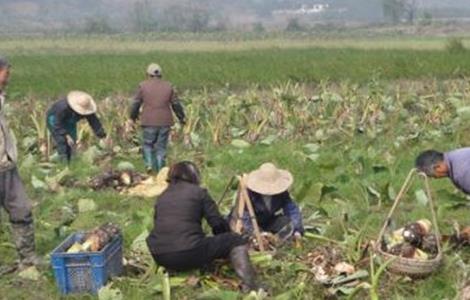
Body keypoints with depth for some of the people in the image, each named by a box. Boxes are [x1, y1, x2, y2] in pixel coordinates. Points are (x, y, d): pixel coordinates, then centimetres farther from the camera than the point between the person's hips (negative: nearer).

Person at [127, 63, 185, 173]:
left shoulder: (143, 86, 2)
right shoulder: (168, 86, 7)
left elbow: (136, 104, 5)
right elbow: (176, 104, 9)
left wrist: (132, 118, 17)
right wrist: (181, 118, 19)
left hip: (149, 122, -1)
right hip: (165, 122, 2)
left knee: (147, 144, 12)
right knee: (161, 147, 7)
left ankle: (149, 164, -9)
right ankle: (160, 171, 6)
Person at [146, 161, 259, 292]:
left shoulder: (162, 196, 19)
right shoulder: (198, 192, 5)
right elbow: (218, 223, 3)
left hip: (159, 257, 6)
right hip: (189, 254, -6)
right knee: (236, 241, 6)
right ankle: (249, 286, -15)